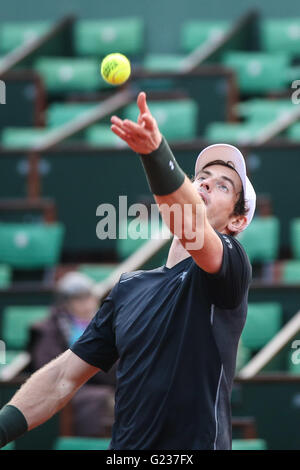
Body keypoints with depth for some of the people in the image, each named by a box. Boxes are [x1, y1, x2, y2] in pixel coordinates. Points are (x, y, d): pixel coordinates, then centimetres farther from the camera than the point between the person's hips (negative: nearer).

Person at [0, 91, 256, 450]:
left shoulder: (230, 268, -6)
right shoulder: (129, 287, 12)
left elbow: (190, 227, -29)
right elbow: (63, 377, 9)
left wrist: (155, 152, -45)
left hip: (195, 446, -5)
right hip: (123, 450, 5)